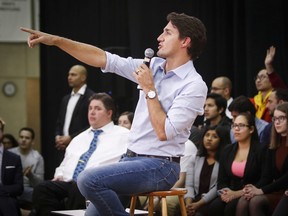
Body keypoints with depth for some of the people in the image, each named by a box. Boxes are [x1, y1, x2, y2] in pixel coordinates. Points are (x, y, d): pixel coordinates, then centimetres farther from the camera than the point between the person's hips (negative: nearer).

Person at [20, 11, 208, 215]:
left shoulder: (194, 85, -13)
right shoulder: (153, 66, 9)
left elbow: (164, 132, -20)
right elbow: (103, 59, 7)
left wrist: (149, 90, -15)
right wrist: (56, 40, 2)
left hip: (160, 167, -8)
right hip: (133, 159, 8)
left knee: (89, 180, -25)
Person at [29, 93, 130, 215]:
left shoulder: (123, 135, 11)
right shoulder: (79, 138, 32)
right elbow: (64, 164, 36)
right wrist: (59, 175, 11)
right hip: (68, 183, 6)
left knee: (78, 190, -41)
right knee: (42, 189, -26)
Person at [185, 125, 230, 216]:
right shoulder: (195, 160, 18)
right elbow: (189, 185, 8)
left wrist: (198, 204, -16)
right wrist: (188, 203, -11)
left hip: (213, 203, -4)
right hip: (195, 200, 4)